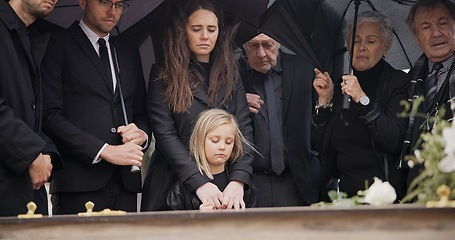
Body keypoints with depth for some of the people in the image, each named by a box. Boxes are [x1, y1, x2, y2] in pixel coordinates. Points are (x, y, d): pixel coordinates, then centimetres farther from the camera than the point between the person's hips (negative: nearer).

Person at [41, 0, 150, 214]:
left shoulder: (130, 53, 22)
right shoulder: (58, 44, 3)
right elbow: (50, 115, -7)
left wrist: (141, 133, 0)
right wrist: (104, 151, -14)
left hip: (125, 181, 5)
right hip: (80, 182, -5)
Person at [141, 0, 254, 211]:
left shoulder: (230, 76, 11)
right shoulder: (163, 75, 1)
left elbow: (244, 130, 2)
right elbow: (164, 134, -8)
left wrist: (238, 181, -15)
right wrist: (199, 183, -19)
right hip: (174, 184, -2)